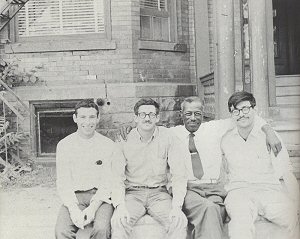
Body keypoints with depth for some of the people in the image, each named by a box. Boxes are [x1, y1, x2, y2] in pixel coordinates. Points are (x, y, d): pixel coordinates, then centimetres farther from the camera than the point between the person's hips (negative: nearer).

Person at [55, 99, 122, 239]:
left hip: (100, 196, -1)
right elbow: (63, 183, 0)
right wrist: (73, 209, -15)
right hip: (74, 197, 1)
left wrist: (93, 207, -16)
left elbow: (108, 182, -3)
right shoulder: (64, 145, 4)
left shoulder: (108, 145, 1)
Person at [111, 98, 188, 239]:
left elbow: (179, 176, -4)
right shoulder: (125, 141, -1)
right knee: (118, 221, -28)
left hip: (159, 192, 1)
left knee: (180, 221, -25)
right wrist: (120, 205, -22)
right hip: (132, 193, 0)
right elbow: (117, 177, -5)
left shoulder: (169, 139, -1)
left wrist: (176, 206, -18)